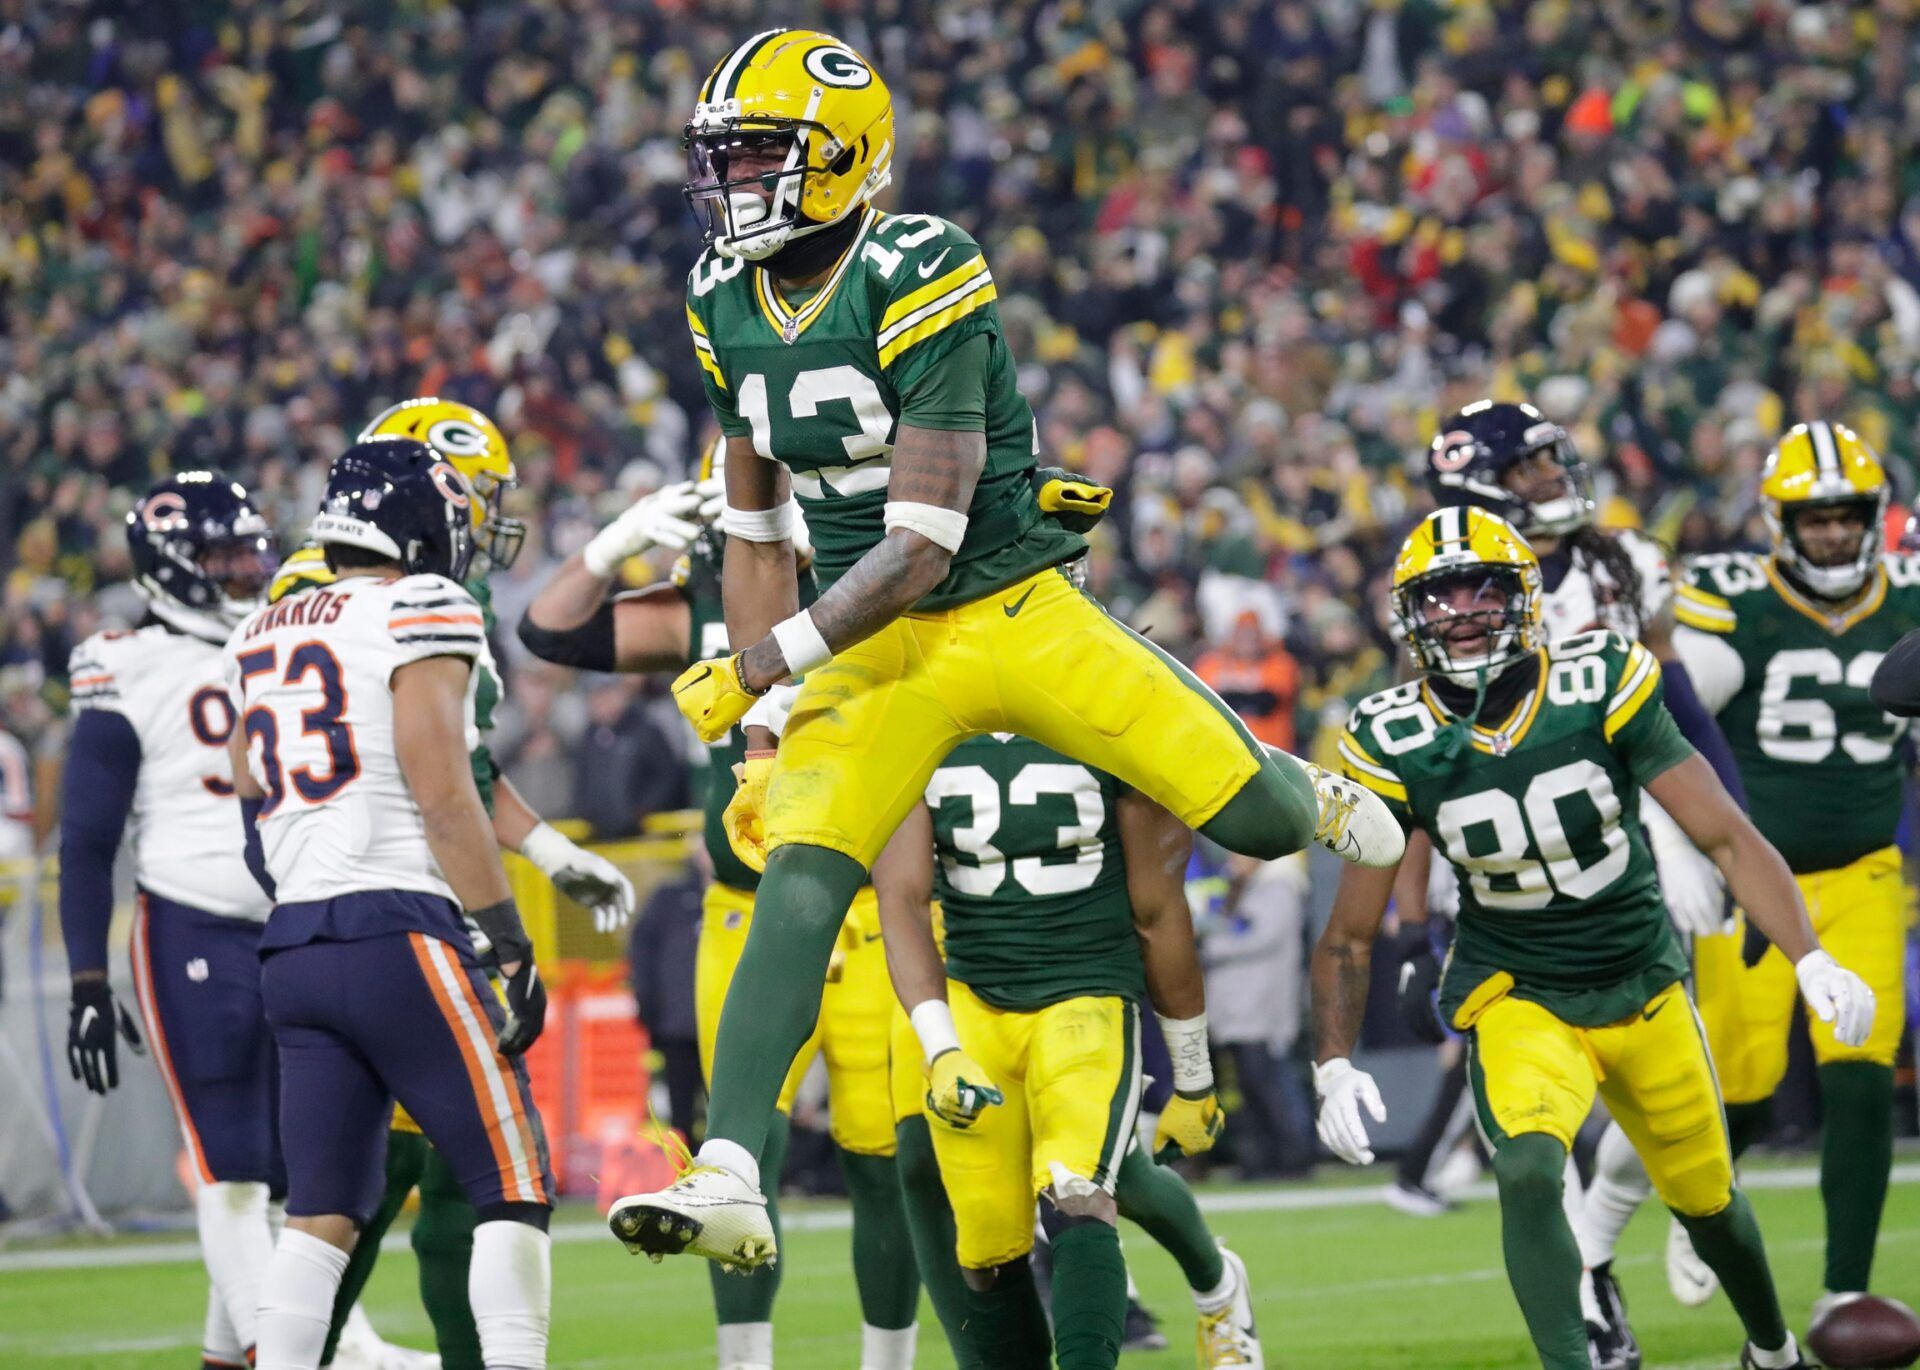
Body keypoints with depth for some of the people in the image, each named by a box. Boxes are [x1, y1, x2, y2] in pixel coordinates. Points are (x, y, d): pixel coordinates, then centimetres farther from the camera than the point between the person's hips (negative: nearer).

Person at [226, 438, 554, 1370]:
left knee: (323, 1211, 7)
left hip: (293, 944, 7)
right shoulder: (419, 615, -4)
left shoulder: (262, 636, 18)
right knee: (513, 1187, -2)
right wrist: (511, 946, -10)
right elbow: (443, 797, -12)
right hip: (396, 930, -7)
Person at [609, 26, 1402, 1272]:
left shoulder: (920, 284, -21)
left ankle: (1314, 795, 39)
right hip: (874, 649, 4)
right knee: (796, 889, -17)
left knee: (1257, 821, -1)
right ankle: (729, 1180, -22)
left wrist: (765, 662, -24)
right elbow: (757, 534, 13)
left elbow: (922, 542, -22)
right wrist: (764, 729, 6)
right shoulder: (727, 307, 2)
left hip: (1014, 611, -4)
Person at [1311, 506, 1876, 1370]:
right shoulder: (1396, 747, -14)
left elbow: (1728, 838, -16)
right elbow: (1349, 936, -5)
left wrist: (1811, 961, -28)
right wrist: (1335, 1066, -18)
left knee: (1706, 1196, 17)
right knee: (1528, 1172, -30)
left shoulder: (1602, 690, -18)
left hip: (1644, 988, 1)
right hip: (1517, 999, -1)